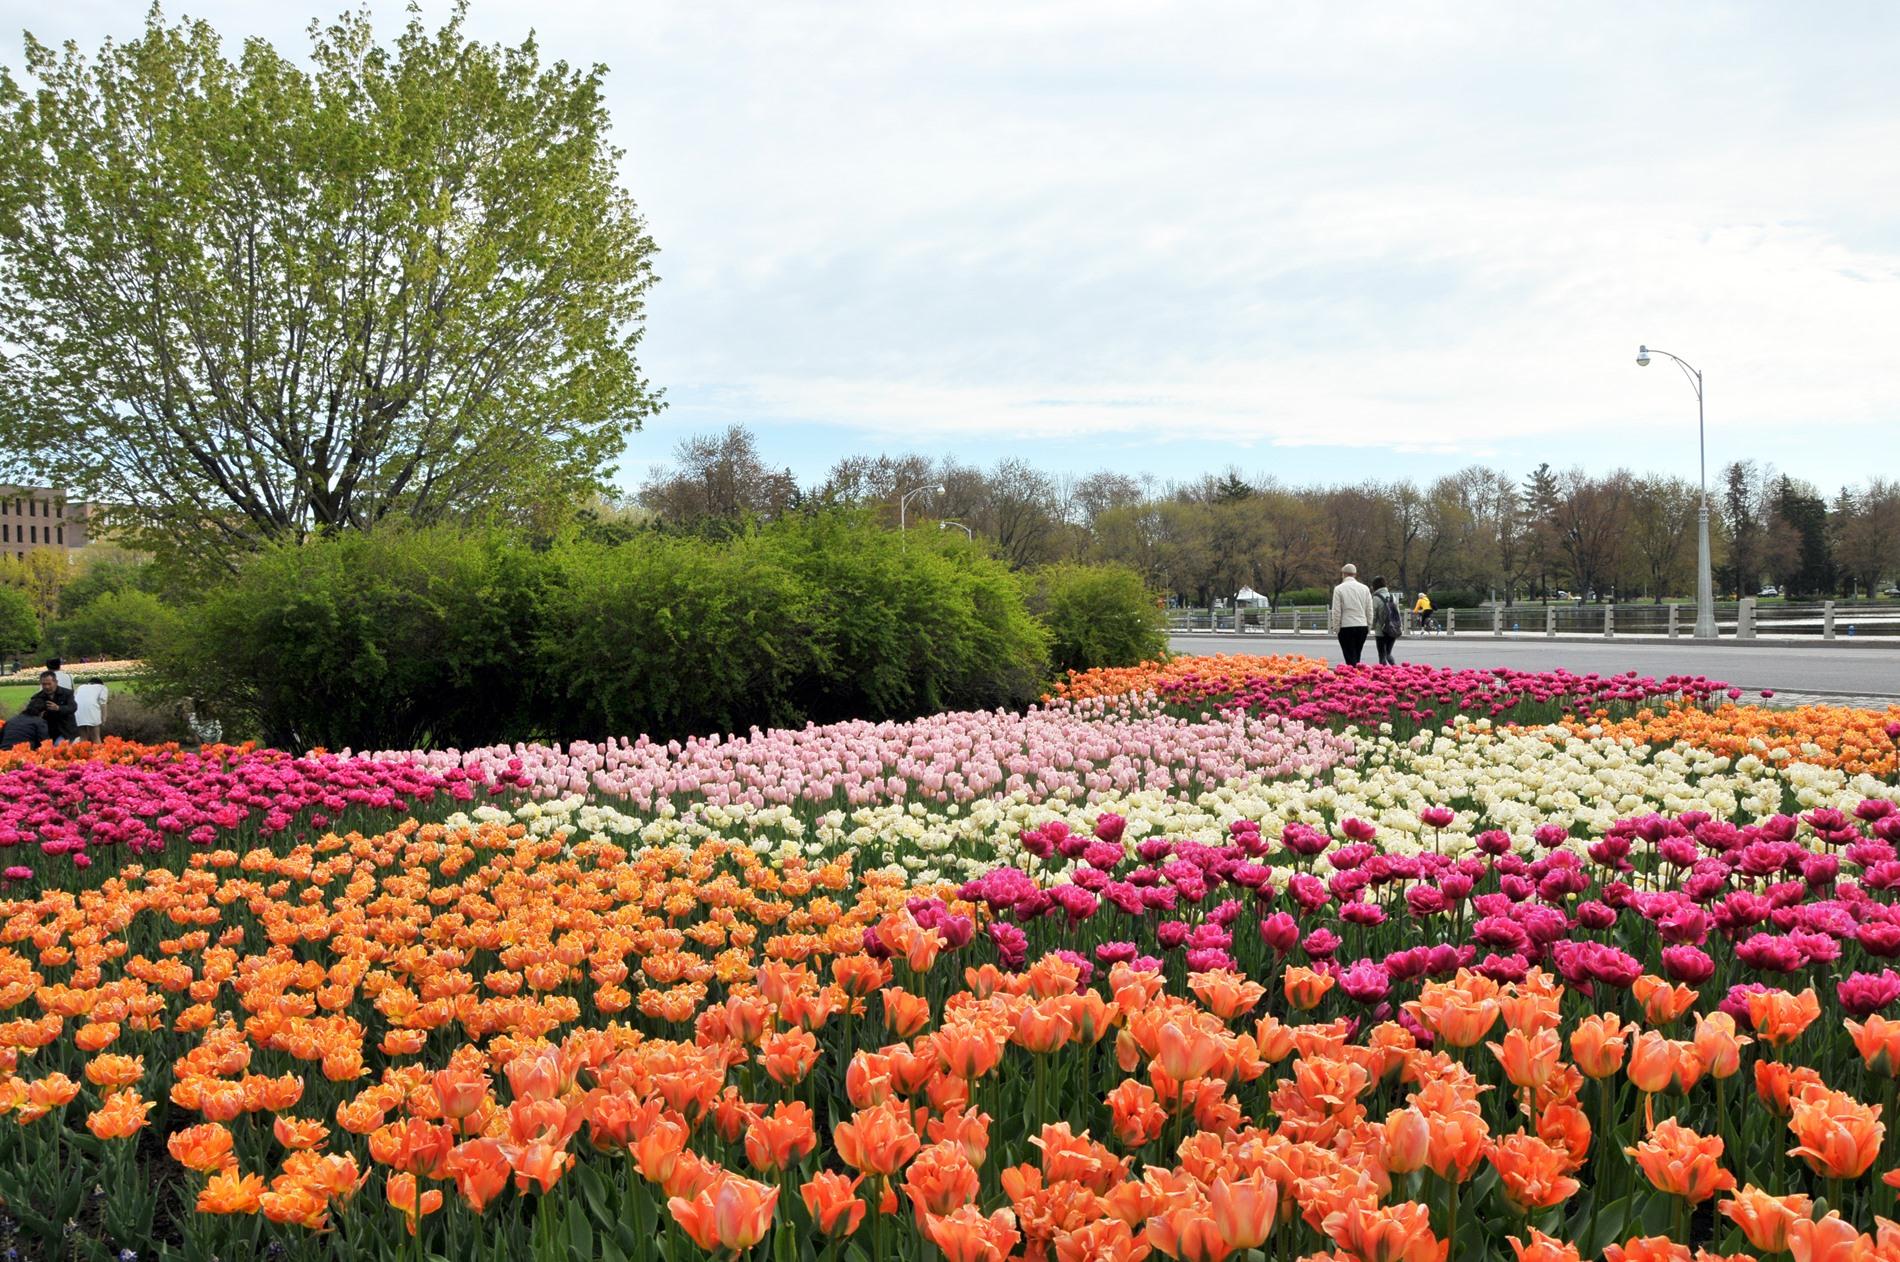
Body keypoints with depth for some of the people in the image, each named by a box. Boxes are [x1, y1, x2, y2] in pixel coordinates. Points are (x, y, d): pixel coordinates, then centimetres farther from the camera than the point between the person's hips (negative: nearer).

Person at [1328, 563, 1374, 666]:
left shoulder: (1339, 589, -6)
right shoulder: (1365, 588, 5)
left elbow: (1336, 611, -6)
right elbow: (1369, 610, 6)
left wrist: (1336, 628, 1)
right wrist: (1369, 625, 15)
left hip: (1346, 627, -4)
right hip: (1362, 626, 4)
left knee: (1350, 658, -2)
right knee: (1357, 657, 14)